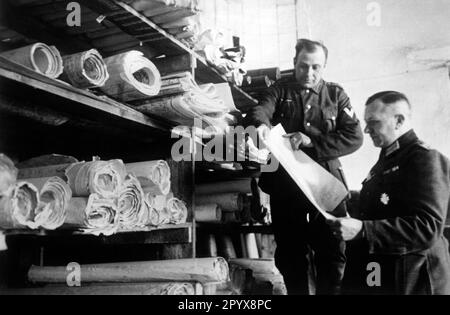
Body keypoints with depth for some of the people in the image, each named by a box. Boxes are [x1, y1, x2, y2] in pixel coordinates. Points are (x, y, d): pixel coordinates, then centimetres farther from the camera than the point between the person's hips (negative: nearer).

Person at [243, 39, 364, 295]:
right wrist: (260, 124, -36)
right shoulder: (280, 90, 9)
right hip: (285, 185, 0)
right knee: (291, 255, 12)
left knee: (333, 254, 5)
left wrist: (310, 142, -15)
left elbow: (354, 137, -3)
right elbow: (259, 111, -11)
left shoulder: (336, 95, 9)